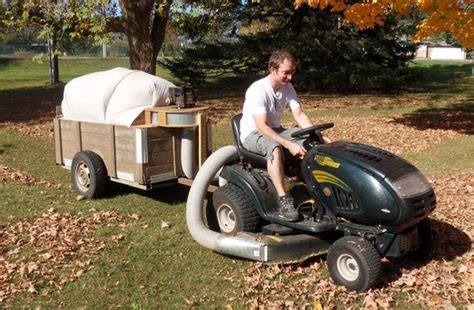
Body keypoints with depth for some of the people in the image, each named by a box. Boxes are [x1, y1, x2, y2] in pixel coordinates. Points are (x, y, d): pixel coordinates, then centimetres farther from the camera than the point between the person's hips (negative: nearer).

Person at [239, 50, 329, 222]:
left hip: (276, 130, 7)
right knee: (274, 147, -40)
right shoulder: (257, 90, -25)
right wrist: (289, 144, -39)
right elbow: (261, 127, -31)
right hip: (253, 134, -7)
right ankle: (283, 201, -39)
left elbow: (299, 115, -3)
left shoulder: (288, 88, -2)